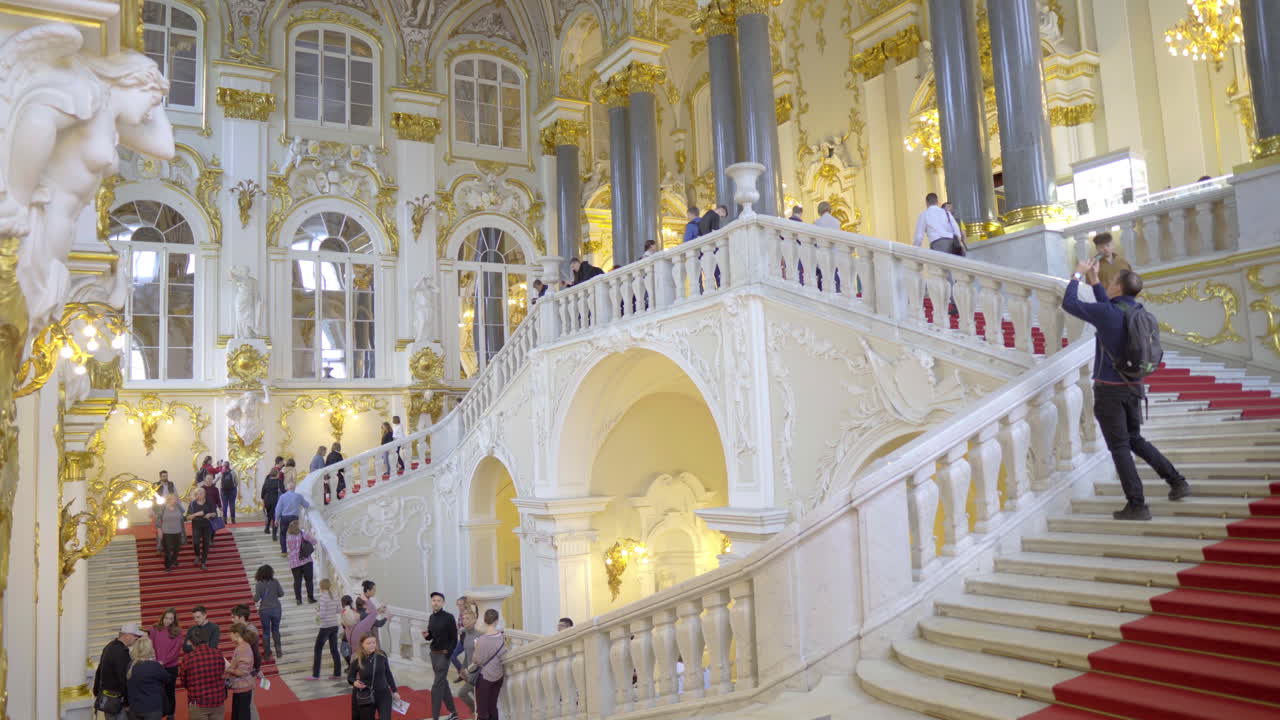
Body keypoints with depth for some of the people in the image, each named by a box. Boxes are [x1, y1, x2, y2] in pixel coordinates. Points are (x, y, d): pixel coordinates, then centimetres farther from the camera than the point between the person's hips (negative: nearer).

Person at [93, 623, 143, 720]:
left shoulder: (109, 647, 7)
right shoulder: (120, 653, -24)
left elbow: (99, 671, 17)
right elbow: (123, 679, -22)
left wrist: (97, 692, 26)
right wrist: (129, 700, -14)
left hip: (104, 694, 10)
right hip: (114, 700, -10)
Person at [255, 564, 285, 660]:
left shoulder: (259, 584, -11)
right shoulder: (275, 582, -8)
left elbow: (256, 599, -11)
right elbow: (281, 594, -4)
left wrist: (254, 596, 11)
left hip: (264, 611, -1)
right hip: (276, 609, 1)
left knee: (266, 632, 12)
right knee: (275, 630, 18)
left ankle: (268, 655, 16)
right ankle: (278, 651, 14)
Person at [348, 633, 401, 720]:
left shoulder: (382, 655, -8)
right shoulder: (357, 660, -13)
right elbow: (350, 677, 3)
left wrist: (394, 691, 9)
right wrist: (355, 682, -20)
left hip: (383, 694, 0)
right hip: (366, 696, 0)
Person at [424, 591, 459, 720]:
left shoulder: (449, 617, -13)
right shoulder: (431, 617, 7)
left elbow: (454, 638, -12)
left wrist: (447, 652, -17)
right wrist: (426, 636, -6)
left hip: (443, 654, -7)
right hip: (433, 653, 7)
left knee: (437, 687, -8)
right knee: (443, 684, 15)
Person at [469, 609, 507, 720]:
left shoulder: (481, 640, -22)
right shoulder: (502, 637, -6)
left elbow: (477, 660, -12)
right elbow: (504, 656, 5)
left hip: (485, 677, -5)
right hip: (498, 676, 5)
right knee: (493, 707, 17)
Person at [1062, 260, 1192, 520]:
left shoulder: (1106, 313, -18)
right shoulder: (1138, 311, 4)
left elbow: (1069, 304, -8)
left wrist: (1078, 275, 4)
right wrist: (1094, 281, 26)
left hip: (1110, 390, -7)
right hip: (1134, 386, 7)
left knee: (1120, 447, 2)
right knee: (1135, 439, 24)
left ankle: (1137, 505, 4)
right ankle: (1177, 481, 20)